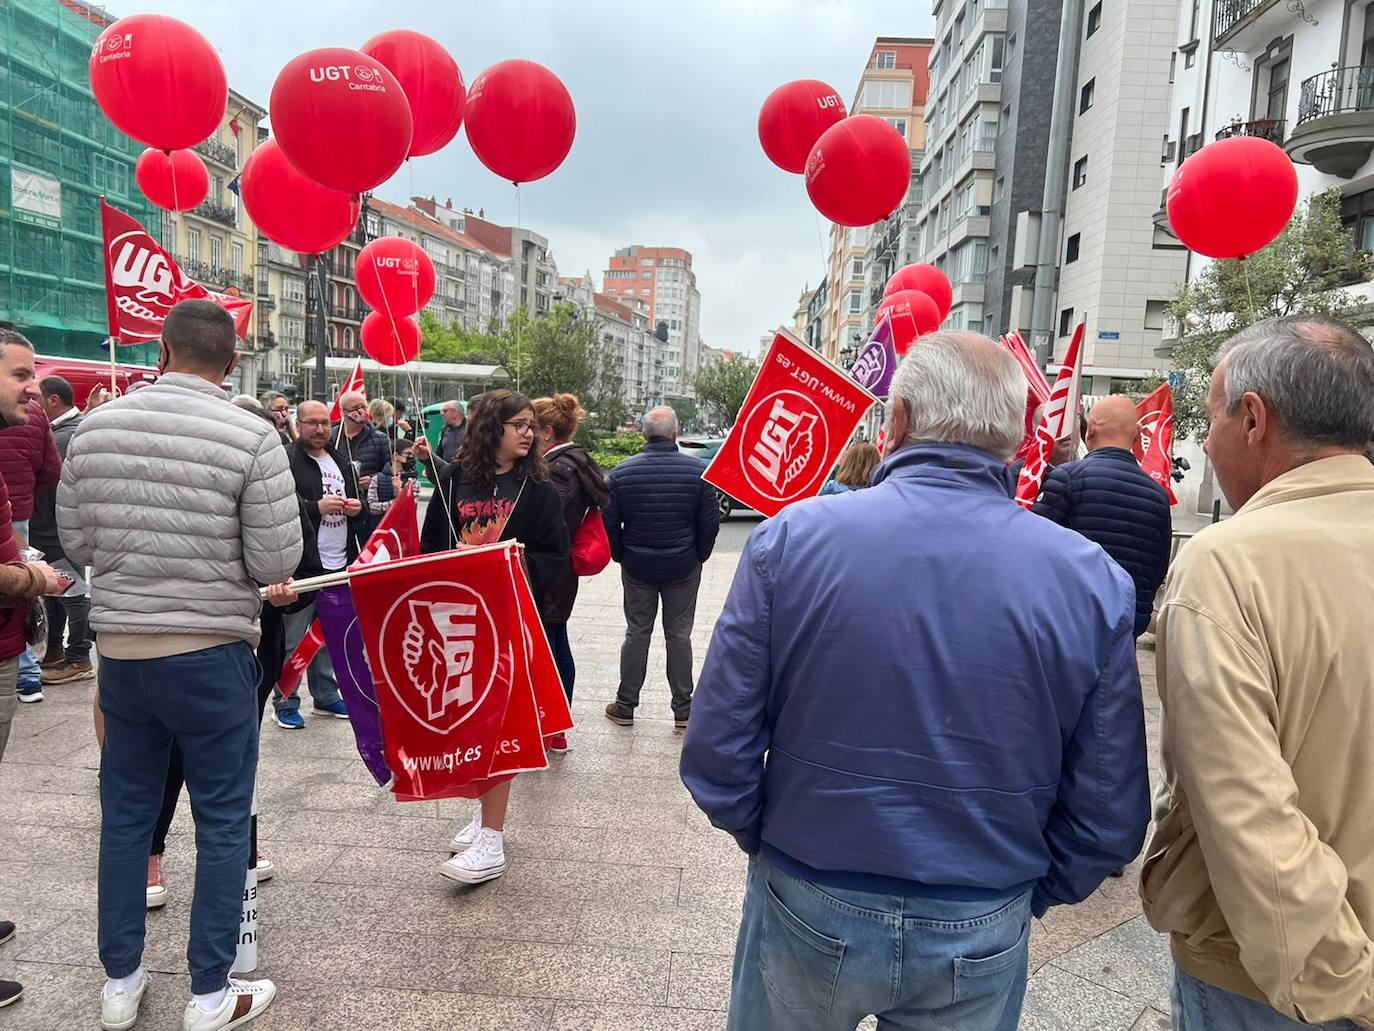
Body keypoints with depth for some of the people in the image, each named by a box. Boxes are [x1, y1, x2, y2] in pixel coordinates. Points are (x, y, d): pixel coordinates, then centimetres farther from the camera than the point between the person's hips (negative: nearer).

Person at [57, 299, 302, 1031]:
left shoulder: (94, 428, -1)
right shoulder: (252, 437, -15)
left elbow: (75, 542, 7)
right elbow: (276, 563, -14)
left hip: (119, 649, 5)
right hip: (212, 654, -4)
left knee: (124, 816, 18)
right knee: (223, 823, 9)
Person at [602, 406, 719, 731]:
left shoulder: (622, 472, -6)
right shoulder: (697, 470, -9)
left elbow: (609, 523, -2)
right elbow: (710, 522, -5)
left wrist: (620, 556, 12)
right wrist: (699, 556, 10)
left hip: (637, 566, 1)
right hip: (683, 567, -1)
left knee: (637, 634, 11)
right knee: (679, 635, 9)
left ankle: (625, 706, 19)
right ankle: (683, 710, 15)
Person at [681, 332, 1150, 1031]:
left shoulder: (791, 538, -17)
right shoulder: (1093, 580, -13)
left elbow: (715, 757, -13)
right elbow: (1109, 820, -7)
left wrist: (769, 844, 5)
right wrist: (1025, 894, 11)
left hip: (807, 917, 0)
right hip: (981, 937, 1)